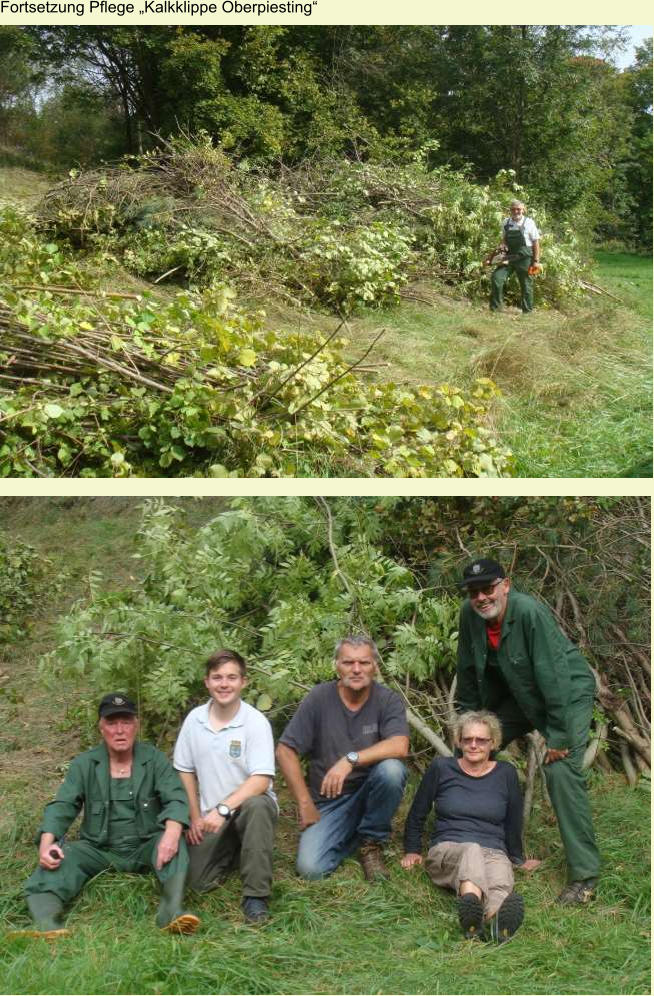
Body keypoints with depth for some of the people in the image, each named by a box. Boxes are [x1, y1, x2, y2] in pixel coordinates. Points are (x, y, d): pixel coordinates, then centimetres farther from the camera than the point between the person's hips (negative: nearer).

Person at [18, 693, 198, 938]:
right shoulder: (84, 764, 4)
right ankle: (46, 924, -49)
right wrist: (46, 843, -26)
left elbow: (176, 799, -11)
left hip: (146, 848, -1)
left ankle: (172, 911, -49)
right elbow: (62, 807, -4)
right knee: (61, 856, -26)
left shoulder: (154, 759, 1)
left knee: (174, 844, -31)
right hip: (99, 851, 1)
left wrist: (172, 833, -34)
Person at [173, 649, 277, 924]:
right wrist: (195, 818, 4)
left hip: (249, 804, -4)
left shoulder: (256, 722, -14)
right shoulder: (194, 719, -1)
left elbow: (261, 780, -21)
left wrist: (223, 809, -31)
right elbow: (185, 771, 9)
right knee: (198, 881, -11)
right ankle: (232, 848, 23)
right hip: (211, 816, 4)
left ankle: (255, 896, -26)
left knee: (257, 806, -39)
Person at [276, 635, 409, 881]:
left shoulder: (388, 700, -7)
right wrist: (305, 803, -9)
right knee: (310, 868, -21)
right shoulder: (319, 698, -6)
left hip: (369, 793, 0)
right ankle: (354, 835, 12)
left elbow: (400, 747, -25)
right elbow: (285, 750, -5)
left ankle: (371, 841, -6)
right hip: (329, 803, 1)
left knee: (391, 769, -32)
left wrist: (351, 759, -33)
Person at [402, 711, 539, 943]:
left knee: (501, 883, -38)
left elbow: (514, 822, 23)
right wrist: (412, 851, 22)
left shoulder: (506, 773, 13)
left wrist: (518, 860, 30)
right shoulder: (441, 768, 9)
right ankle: (470, 899, -73)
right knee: (471, 850, -40)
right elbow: (417, 814, 20)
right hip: (446, 851, -1)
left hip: (494, 853, 1)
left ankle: (495, 917, -73)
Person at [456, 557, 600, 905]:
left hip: (567, 694, -7)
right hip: (519, 695, 7)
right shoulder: (469, 616, -12)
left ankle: (584, 875, -15)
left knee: (562, 771, -23)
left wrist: (559, 736, -28)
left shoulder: (530, 613, -31)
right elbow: (468, 671, 0)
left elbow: (553, 675, -30)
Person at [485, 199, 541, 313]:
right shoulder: (506, 223, 6)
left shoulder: (529, 223, -5)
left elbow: (536, 243, -3)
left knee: (526, 285, 4)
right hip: (509, 257, 4)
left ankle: (527, 312, 17)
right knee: (496, 278, -11)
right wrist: (500, 247, -2)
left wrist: (536, 261, -8)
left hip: (524, 258, -4)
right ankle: (495, 308, -1)